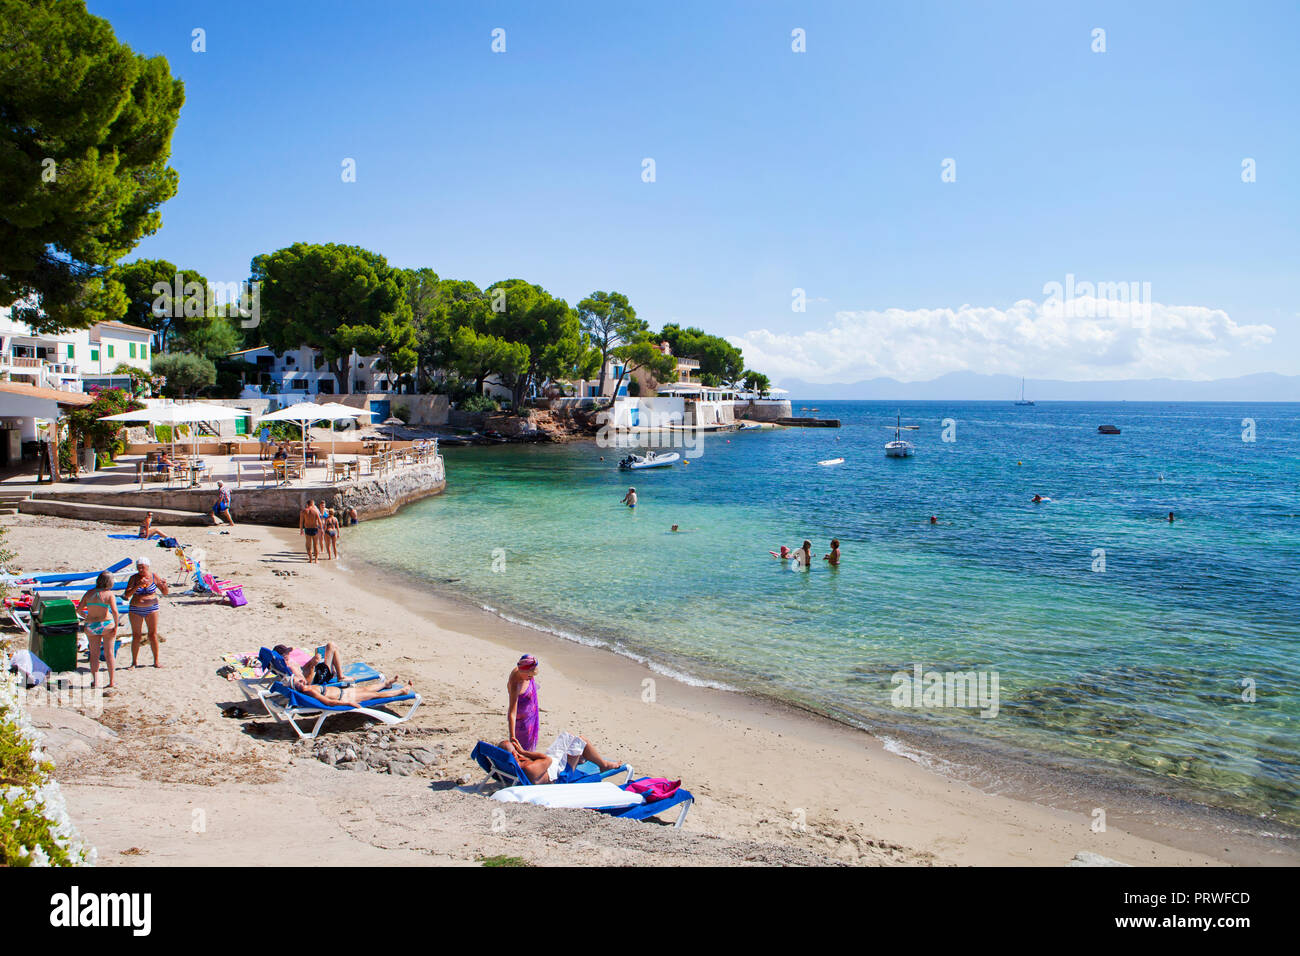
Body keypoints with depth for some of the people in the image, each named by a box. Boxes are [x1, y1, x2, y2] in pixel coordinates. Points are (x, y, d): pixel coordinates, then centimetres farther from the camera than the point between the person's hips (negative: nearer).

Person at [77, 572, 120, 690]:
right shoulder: (109, 594, -9)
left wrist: (85, 615, 22)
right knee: (109, 654, 6)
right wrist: (116, 626, -11)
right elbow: (115, 612, -20)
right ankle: (111, 682, 8)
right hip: (107, 625, -2)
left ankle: (95, 681, 6)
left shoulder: (89, 593, 2)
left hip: (91, 626, 2)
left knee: (94, 654, 13)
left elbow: (79, 609, 4)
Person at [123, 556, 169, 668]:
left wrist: (164, 584, -20)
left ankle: (156, 661, 8)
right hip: (135, 609, 0)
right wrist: (138, 585, -26)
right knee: (136, 636, 2)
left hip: (152, 608, 0)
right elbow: (127, 594, -13)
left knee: (153, 635, 0)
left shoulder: (154, 577, -3)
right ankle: (134, 662, 12)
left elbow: (165, 592, 2)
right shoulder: (134, 578, -4)